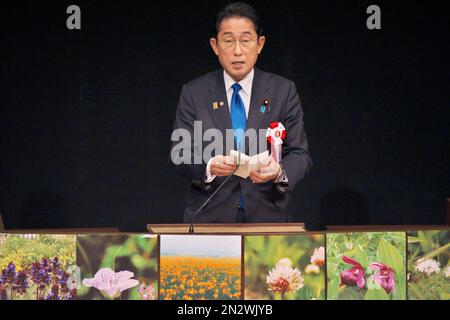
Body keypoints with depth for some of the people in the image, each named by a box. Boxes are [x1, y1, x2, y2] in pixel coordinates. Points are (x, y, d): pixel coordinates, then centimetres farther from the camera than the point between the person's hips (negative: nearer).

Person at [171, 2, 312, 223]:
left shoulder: (283, 91, 1)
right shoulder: (193, 93, 2)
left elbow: (300, 154, -2)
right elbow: (180, 154, -4)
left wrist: (279, 172, -24)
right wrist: (209, 166, -25)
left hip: (266, 217, 0)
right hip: (209, 218, 0)